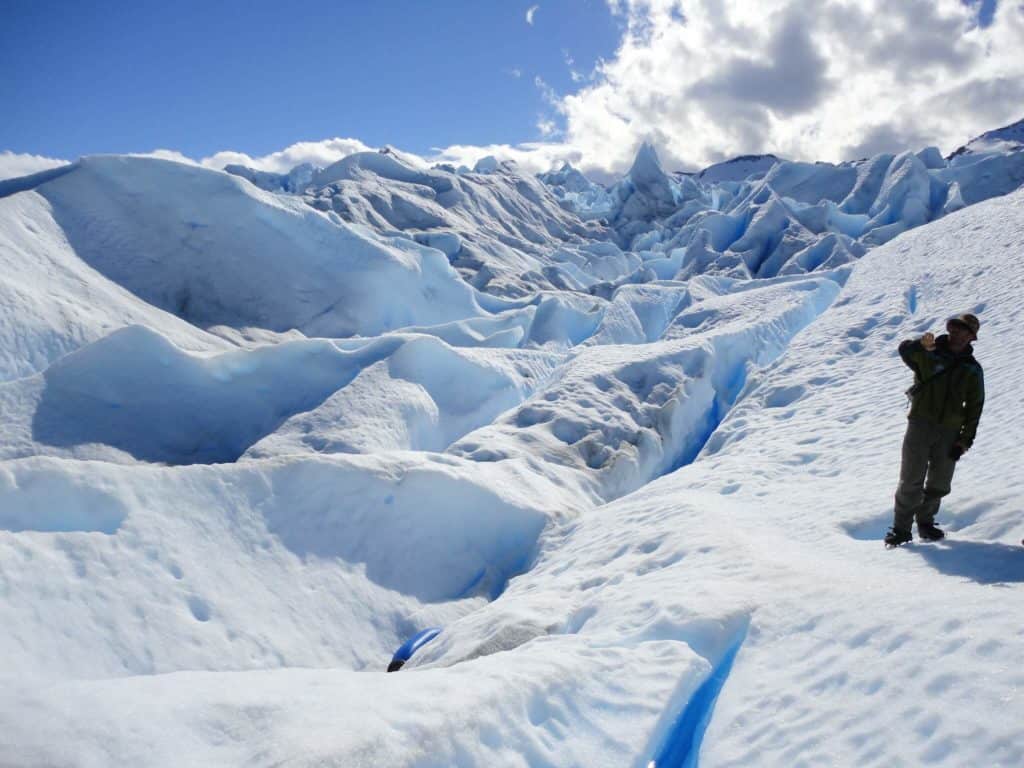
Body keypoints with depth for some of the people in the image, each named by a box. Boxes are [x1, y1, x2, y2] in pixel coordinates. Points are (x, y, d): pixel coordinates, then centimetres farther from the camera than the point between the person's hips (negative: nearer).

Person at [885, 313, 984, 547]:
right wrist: (920, 344, -42)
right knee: (911, 481, -5)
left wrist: (965, 441, 3)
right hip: (920, 425, -3)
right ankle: (901, 528, 2)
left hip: (950, 432, 3)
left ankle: (925, 523, 28)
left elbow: (974, 408, 10)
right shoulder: (928, 355, 2)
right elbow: (905, 350, -20)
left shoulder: (972, 370, 9)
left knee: (939, 484, 10)